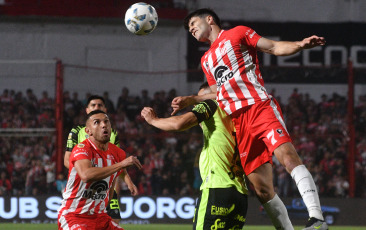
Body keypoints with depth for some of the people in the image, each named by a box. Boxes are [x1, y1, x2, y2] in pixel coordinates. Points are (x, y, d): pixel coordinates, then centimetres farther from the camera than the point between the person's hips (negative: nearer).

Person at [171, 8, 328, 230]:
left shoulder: (238, 33, 11)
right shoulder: (206, 60, 29)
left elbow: (274, 47, 3)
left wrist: (300, 45, -14)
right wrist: (189, 100, 31)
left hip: (260, 107, -7)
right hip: (240, 123, 7)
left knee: (288, 156, -28)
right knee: (262, 187, -4)